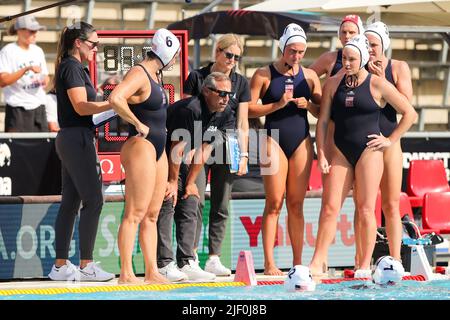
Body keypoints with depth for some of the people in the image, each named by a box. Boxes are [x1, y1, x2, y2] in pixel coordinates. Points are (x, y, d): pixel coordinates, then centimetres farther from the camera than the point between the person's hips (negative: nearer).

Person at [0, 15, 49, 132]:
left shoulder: (38, 51, 14)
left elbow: (45, 75, 24)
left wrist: (45, 80, -1)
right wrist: (26, 69, -23)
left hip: (39, 108, 6)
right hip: (18, 110, -6)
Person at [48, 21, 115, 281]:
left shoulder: (73, 68, 19)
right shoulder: (72, 67, -11)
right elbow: (81, 106, -19)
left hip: (70, 140, 10)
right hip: (78, 138, -10)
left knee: (70, 202, 8)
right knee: (93, 200, -9)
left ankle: (61, 265, 8)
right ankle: (86, 265, -9)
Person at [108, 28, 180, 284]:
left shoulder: (155, 75, 16)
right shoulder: (139, 74, -13)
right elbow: (115, 99, -30)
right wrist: (138, 124, -21)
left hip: (157, 148, 10)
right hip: (140, 147, -10)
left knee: (152, 214, 10)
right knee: (135, 213, -10)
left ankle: (152, 272, 13)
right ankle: (126, 274, -11)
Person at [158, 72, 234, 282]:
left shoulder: (223, 116, -1)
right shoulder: (190, 109, -27)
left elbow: (203, 151, 1)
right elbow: (177, 147, -24)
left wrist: (189, 182, -1)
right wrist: (173, 181, -19)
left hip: (179, 161, 9)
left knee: (189, 206, 3)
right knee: (166, 206, -13)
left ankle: (187, 264, 2)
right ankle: (164, 265, -15)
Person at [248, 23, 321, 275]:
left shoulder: (309, 76, 10)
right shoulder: (264, 75, 0)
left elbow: (323, 111, 13)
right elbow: (249, 110, -5)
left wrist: (308, 105, -7)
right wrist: (277, 105, -15)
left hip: (302, 141, 3)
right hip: (275, 140, -3)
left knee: (296, 205, 4)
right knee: (274, 203, -7)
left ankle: (298, 262, 5)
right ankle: (269, 263, -8)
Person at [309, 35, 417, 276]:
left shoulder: (377, 85, -2)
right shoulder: (333, 84, 8)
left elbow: (410, 114, 4)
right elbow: (322, 120, 9)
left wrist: (390, 140, 0)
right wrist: (321, 154, 1)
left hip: (368, 151, -3)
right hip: (340, 152, 3)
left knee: (365, 210, -2)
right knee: (329, 207, -5)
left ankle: (365, 265, 3)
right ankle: (318, 263, -7)